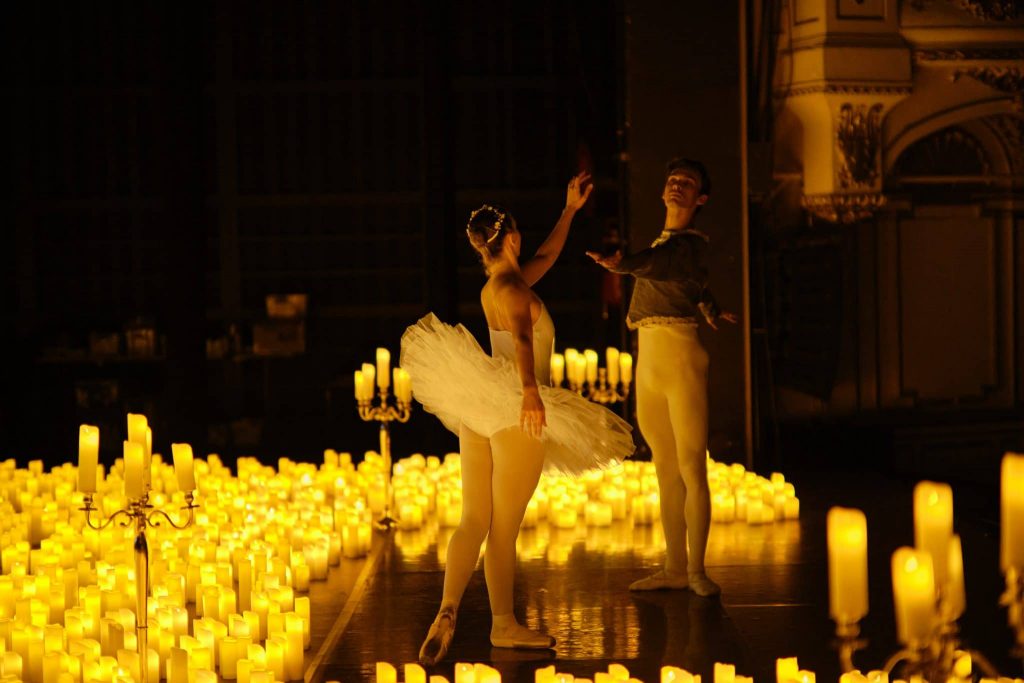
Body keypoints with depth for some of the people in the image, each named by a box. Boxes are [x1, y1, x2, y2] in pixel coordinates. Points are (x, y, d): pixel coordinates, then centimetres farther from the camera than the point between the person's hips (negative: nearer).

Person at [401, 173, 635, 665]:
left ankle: (448, 612, -11)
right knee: (504, 528, 0)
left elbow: (548, 255, 34)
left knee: (474, 521, 4)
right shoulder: (510, 287, -10)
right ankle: (503, 625, 8)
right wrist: (530, 391, -44)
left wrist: (570, 209, 39)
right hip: (515, 411, -9)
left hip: (482, 408, 9)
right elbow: (521, 339, -29)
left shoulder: (501, 284, 17)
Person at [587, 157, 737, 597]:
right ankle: (674, 569, 13)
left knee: (691, 468, -7)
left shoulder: (690, 241, -8)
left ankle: (696, 570, -2)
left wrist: (624, 263, -51)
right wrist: (710, 312, 50)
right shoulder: (666, 239, 17)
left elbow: (657, 262, -31)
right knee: (666, 472, 9)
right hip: (648, 361, 9)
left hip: (680, 356, -8)